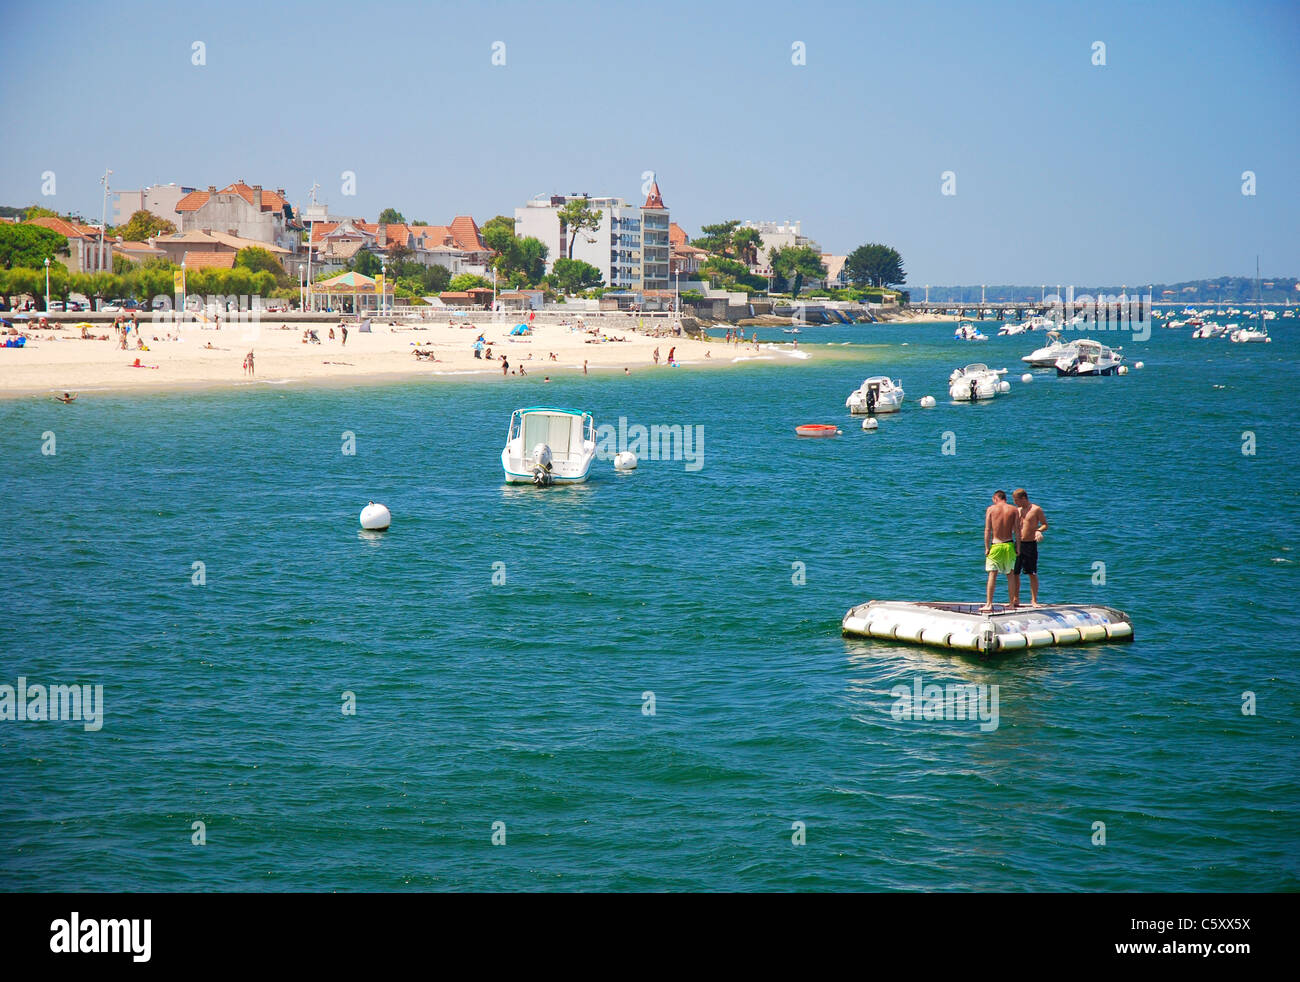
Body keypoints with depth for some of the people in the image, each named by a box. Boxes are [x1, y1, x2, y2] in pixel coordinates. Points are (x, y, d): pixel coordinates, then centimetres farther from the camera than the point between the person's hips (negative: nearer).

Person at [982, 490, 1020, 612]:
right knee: (1010, 574, 13)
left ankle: (989, 604, -10)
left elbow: (987, 530, -4)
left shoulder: (991, 509, 0)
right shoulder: (1014, 509, 4)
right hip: (1009, 544, 2)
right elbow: (1017, 530, 0)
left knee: (992, 574, -3)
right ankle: (1012, 602, 18)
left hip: (995, 545, -2)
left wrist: (987, 547, -1)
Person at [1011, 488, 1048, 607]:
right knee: (1014, 573, 3)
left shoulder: (1036, 509, -4)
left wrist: (1039, 530, -19)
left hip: (1030, 544, -5)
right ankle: (1015, 600, 11)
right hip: (1018, 544, 5)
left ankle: (1034, 600, 5)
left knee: (1032, 574, -1)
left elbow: (1045, 524, -1)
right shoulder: (1017, 510, 12)